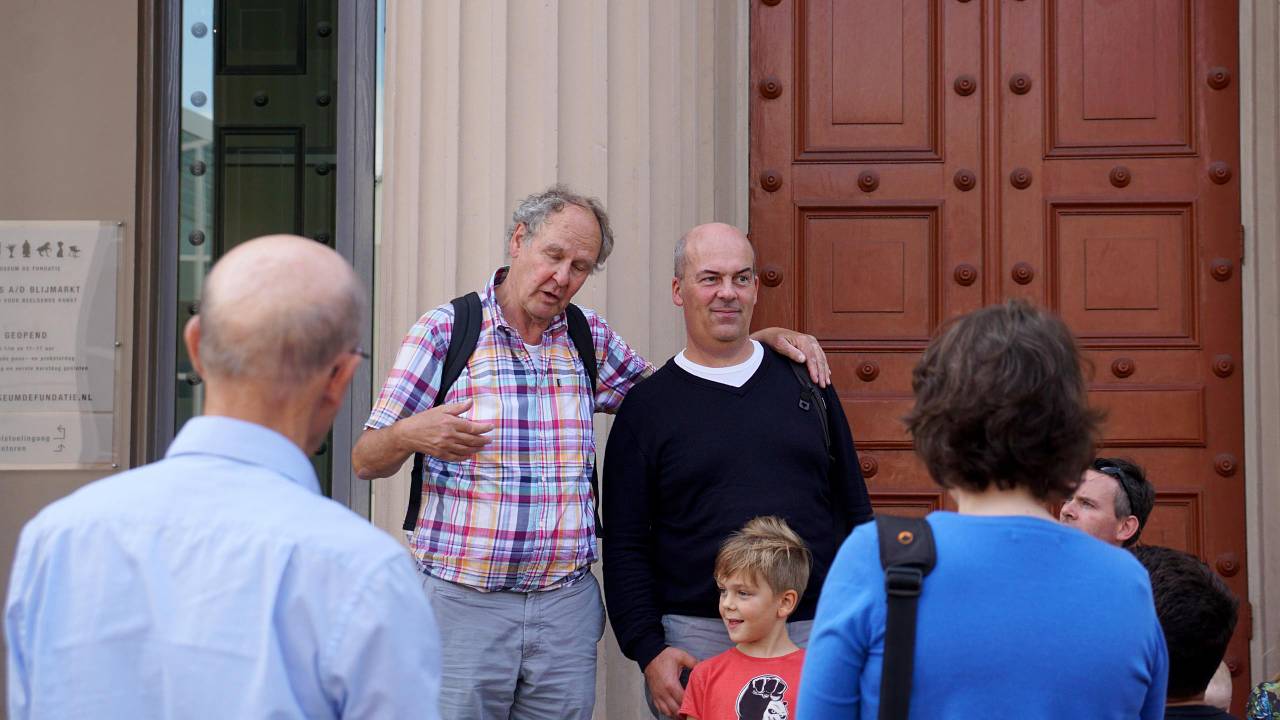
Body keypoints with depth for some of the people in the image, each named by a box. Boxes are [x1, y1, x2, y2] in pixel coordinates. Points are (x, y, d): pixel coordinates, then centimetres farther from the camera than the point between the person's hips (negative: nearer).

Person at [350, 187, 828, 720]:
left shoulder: (590, 337, 12)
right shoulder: (443, 331, -1)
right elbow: (365, 461, 0)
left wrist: (768, 337, 14)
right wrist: (408, 435, -24)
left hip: (567, 605, 4)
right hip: (462, 598, -3)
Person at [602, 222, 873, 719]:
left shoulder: (804, 380, 9)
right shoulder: (646, 406, 2)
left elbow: (854, 507, 13)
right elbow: (624, 545, 1)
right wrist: (648, 650, -7)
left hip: (815, 628, 2)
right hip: (697, 639, -2)